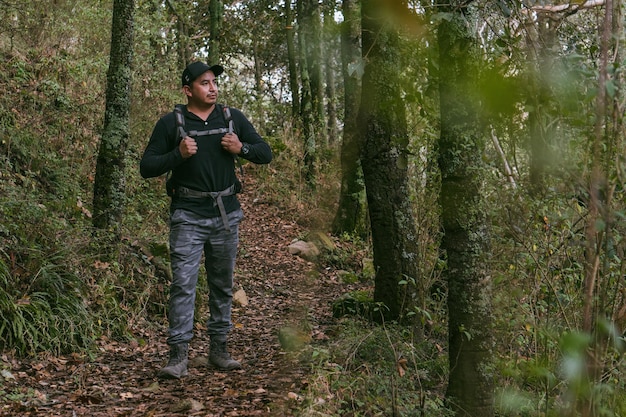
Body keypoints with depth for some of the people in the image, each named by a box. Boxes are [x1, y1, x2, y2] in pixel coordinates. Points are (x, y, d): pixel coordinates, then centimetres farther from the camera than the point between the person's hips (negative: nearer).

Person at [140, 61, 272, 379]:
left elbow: (265, 153, 11)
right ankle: (178, 356, -6)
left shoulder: (233, 118, 8)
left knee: (222, 285, 11)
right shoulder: (171, 123, -1)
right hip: (188, 216, -3)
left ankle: (219, 349, 22)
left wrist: (241, 148, -8)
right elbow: (147, 168, -2)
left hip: (226, 215, 4)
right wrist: (178, 155, -18)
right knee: (183, 284, -10)